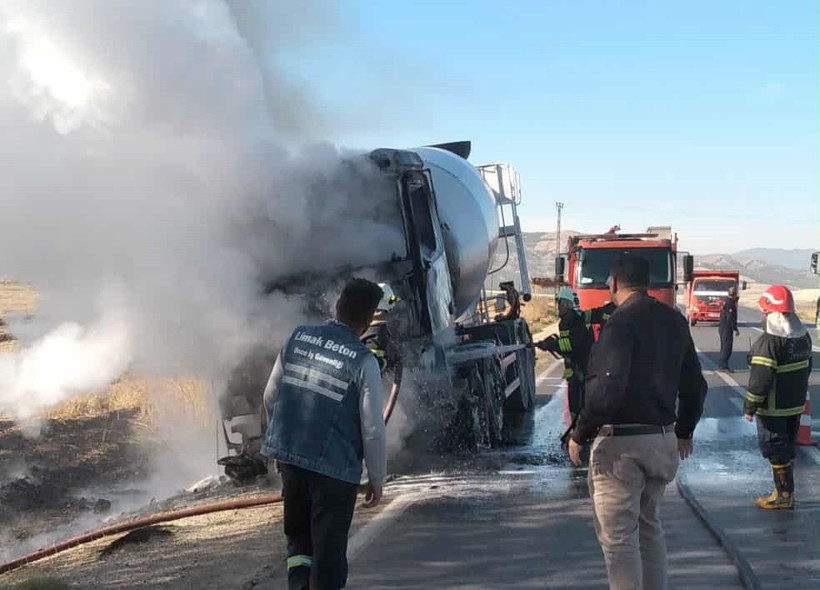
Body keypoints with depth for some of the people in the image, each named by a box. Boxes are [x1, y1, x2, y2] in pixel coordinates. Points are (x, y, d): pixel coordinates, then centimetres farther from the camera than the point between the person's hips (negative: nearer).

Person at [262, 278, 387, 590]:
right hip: (335, 465, -5)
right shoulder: (363, 361, -11)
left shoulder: (297, 338, 3)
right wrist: (377, 478, 3)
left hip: (288, 454, 5)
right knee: (328, 548, 8)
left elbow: (271, 395, 10)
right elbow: (373, 428, -10)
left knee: (298, 532, 23)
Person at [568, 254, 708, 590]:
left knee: (618, 535, -2)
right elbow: (694, 384, 17)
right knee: (648, 525, 21)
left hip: (621, 443, -8)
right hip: (663, 440, 8)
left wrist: (580, 435, -14)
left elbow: (607, 389, -23)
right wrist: (684, 431, 29)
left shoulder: (622, 323, -14)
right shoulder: (674, 321, 10)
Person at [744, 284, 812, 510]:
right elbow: (806, 368, 15)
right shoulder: (803, 335, 4)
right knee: (787, 448, 17)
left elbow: (760, 379, -23)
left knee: (776, 450, 1)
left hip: (773, 409, -8)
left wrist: (750, 407, -14)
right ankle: (785, 491, 25)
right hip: (796, 405, 8)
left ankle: (784, 495, 6)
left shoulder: (768, 342, -23)